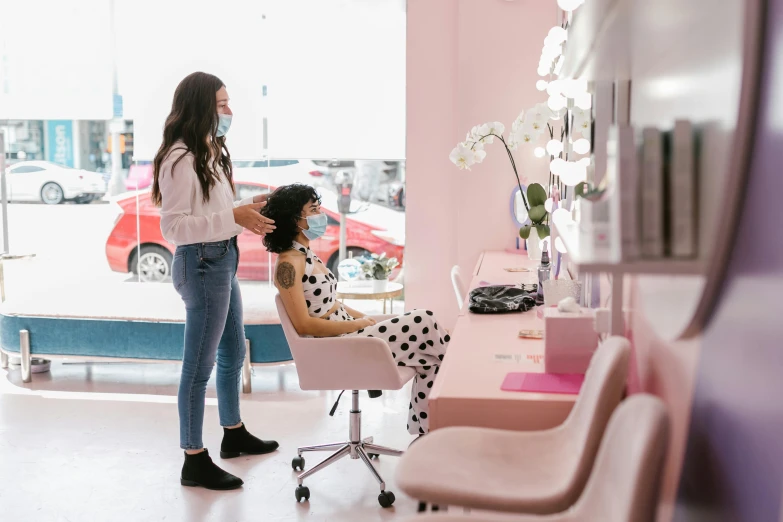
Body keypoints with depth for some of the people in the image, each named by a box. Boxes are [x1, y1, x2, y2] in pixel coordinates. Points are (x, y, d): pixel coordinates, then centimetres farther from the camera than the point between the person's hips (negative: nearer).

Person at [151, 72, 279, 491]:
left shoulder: (210, 153, 12)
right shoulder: (179, 159, -18)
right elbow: (174, 227, -21)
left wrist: (250, 205, 4)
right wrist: (234, 216, -24)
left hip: (223, 260, 10)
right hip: (201, 264, -10)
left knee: (233, 353, 22)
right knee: (200, 365, -1)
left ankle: (234, 434, 39)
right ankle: (194, 461, 11)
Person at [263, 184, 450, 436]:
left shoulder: (307, 255, 13)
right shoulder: (288, 264, -16)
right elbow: (304, 324, -21)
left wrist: (368, 318, 5)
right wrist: (359, 324, -14)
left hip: (348, 332, 9)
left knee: (429, 357, -1)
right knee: (425, 324, -10)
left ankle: (426, 433, 6)